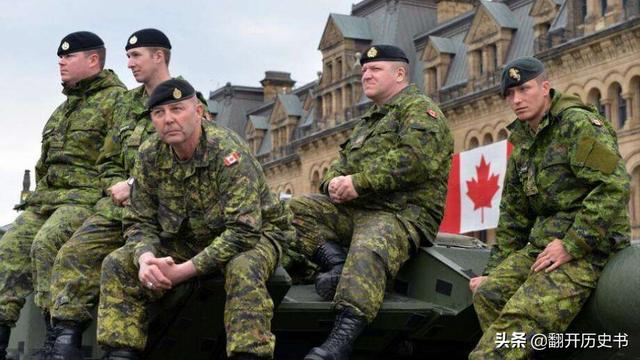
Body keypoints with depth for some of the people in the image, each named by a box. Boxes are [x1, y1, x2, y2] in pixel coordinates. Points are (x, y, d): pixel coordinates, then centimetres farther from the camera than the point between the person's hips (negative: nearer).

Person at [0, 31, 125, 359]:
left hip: (86, 197, -9)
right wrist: (40, 193, 18)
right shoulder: (64, 109, 26)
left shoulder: (117, 100, -3)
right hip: (46, 197, 9)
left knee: (46, 243, -30)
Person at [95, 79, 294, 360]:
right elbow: (139, 222, -1)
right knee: (117, 264, -12)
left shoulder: (228, 152, -25)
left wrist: (184, 271, -34)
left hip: (254, 235, -5)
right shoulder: (149, 156, -7)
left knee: (243, 270, -40)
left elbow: (243, 231, -31)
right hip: (187, 241, 6)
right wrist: (145, 258, -26)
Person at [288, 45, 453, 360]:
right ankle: (337, 264, -24)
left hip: (403, 213, -9)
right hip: (354, 211, 9)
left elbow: (414, 159, -16)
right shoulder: (368, 121, 31)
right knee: (295, 209, -7)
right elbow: (342, 162, 25)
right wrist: (334, 182, -2)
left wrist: (358, 183, -17)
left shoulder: (419, 109, 3)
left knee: (367, 251, -38)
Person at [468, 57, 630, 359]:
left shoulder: (578, 123, -8)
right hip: (542, 242, 8)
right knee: (488, 294, -12)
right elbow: (513, 216, 23)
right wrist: (494, 272, 16)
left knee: (523, 314, -25)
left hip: (588, 248, -8)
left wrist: (571, 246, -19)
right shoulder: (522, 144, 18)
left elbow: (614, 186, -19)